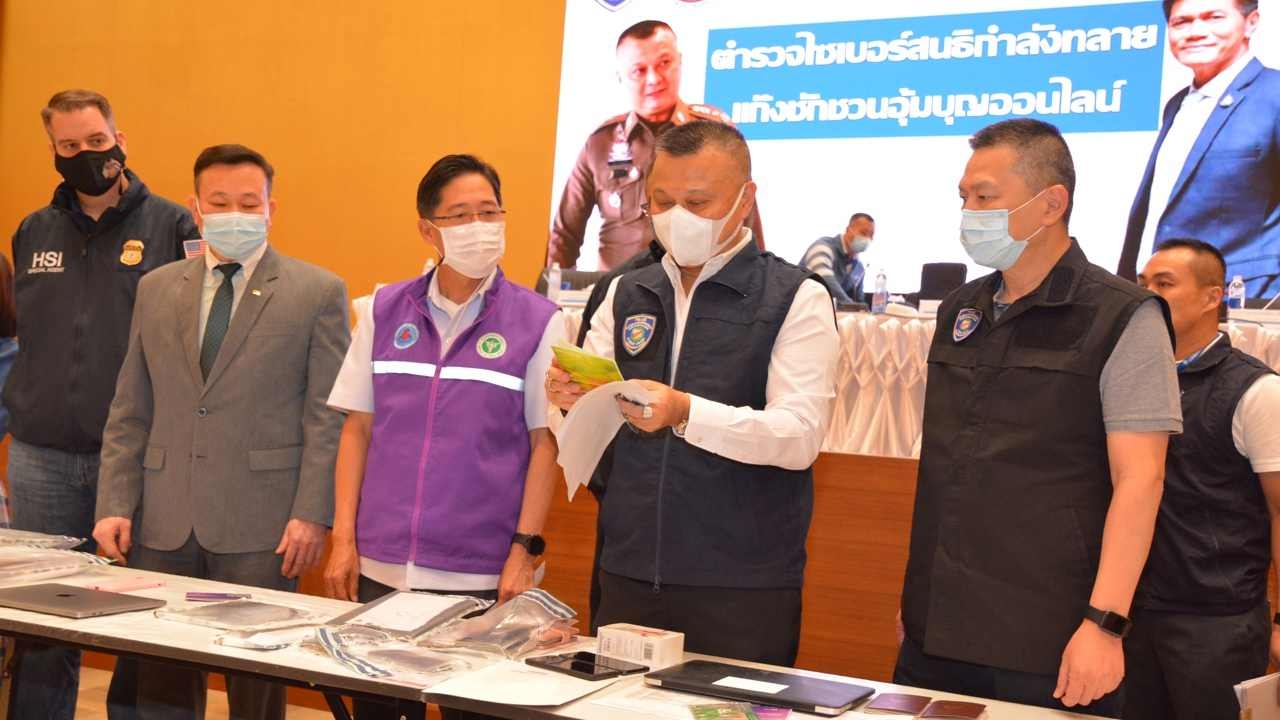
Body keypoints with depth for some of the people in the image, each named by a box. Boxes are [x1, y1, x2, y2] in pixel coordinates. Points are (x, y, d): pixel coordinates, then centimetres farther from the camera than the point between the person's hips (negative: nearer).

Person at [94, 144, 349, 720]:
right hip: (164, 523, 4)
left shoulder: (317, 292, -1)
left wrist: (313, 515, -11)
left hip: (260, 525, -4)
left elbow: (327, 417, -4)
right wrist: (115, 504, 4)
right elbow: (129, 413, 12)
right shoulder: (155, 290, 12)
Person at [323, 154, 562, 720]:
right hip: (380, 565, 3)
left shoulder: (538, 321, -3)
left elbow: (545, 443, -2)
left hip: (481, 575, -2)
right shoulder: (383, 311, 5)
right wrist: (344, 539, 3)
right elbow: (357, 429, 8)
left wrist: (525, 551, -7)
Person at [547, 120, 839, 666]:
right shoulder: (625, 294, 11)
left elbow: (800, 435, -14)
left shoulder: (797, 298, -3)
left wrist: (684, 414, -28)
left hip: (743, 586, -4)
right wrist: (572, 398, -14)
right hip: (628, 577, 4)